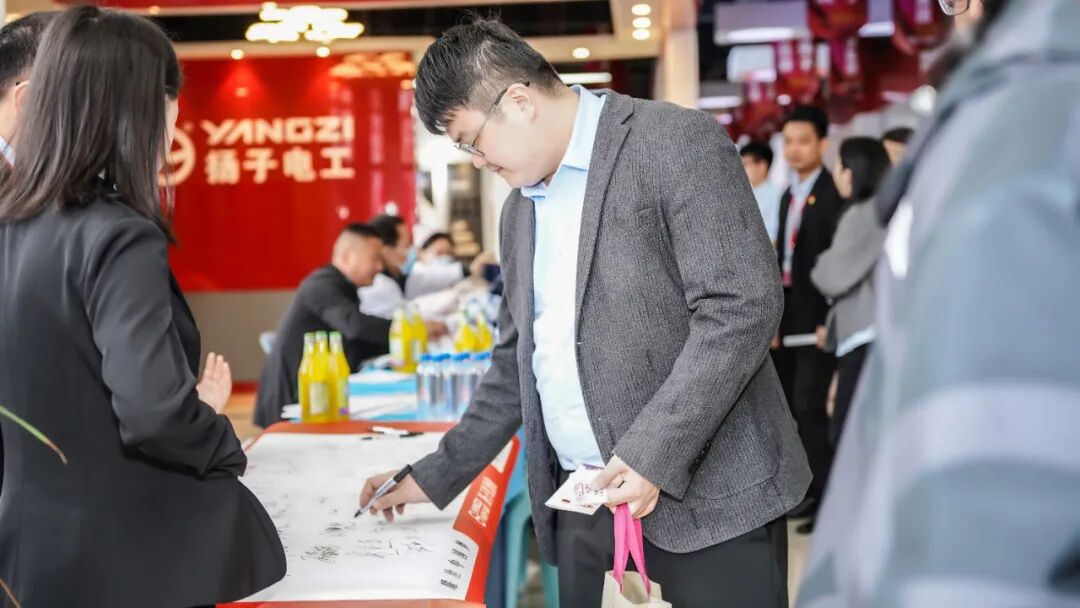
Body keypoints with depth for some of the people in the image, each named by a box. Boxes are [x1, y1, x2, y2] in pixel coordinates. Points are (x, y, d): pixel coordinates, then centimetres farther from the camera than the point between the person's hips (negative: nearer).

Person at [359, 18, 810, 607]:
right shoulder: (520, 207, 17)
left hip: (707, 495, -6)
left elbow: (742, 306, -16)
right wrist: (437, 476, 19)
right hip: (582, 506, 7)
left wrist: (653, 453, -21)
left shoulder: (677, 142, -8)